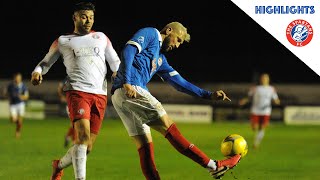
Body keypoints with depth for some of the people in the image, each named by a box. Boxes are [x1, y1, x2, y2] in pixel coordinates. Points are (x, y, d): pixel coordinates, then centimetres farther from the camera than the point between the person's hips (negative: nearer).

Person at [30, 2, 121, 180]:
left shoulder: (101, 38, 20)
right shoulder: (62, 41, 13)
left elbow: (115, 62, 24)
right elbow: (46, 62, 19)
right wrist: (37, 71, -3)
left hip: (100, 94, 3)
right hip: (78, 91, -3)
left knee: (88, 146, 1)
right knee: (83, 136, -24)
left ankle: (59, 165, 28)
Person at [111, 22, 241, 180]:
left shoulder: (160, 59, 30)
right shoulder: (150, 33, 4)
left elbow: (179, 82, 27)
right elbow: (128, 51, -12)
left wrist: (209, 95, 19)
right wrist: (126, 82, -23)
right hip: (131, 90, -10)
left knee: (145, 147, 6)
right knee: (170, 129, -10)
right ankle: (214, 166, -10)